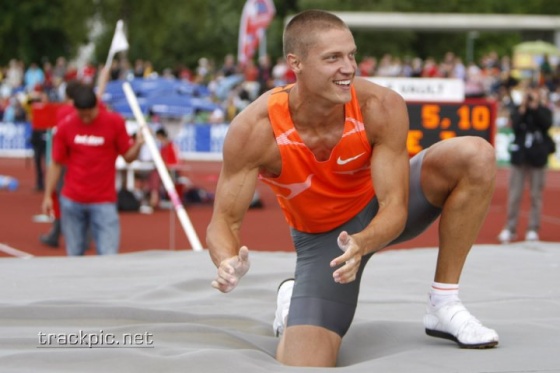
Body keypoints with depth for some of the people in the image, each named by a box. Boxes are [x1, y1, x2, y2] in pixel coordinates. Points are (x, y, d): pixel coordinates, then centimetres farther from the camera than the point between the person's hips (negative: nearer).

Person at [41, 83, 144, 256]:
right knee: (74, 255, 7)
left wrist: (138, 144, -20)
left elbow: (128, 156, 1)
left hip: (104, 202, -1)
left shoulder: (114, 122, -4)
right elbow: (56, 164, 7)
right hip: (71, 201, 1)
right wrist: (48, 196, 4)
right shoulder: (65, 126, -1)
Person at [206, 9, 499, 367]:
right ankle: (292, 303, 19)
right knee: (304, 366, -19)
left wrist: (361, 244, -48)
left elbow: (394, 210, -26)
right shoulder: (254, 129, -30)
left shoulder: (381, 107, -28)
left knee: (475, 156, -25)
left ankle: (444, 304, -12)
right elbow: (225, 221, -22)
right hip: (321, 237, -1)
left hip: (381, 210, 2)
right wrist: (230, 262, -46)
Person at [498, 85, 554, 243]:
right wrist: (523, 108, -12)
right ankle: (510, 229, 5)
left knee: (536, 195, 2)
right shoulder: (518, 110, 6)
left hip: (537, 158, 0)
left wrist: (535, 106, -14)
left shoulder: (544, 111, 5)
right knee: (514, 195, 0)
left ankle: (533, 229, 7)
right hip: (519, 157, 0)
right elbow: (515, 126, -11)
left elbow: (546, 124, -15)